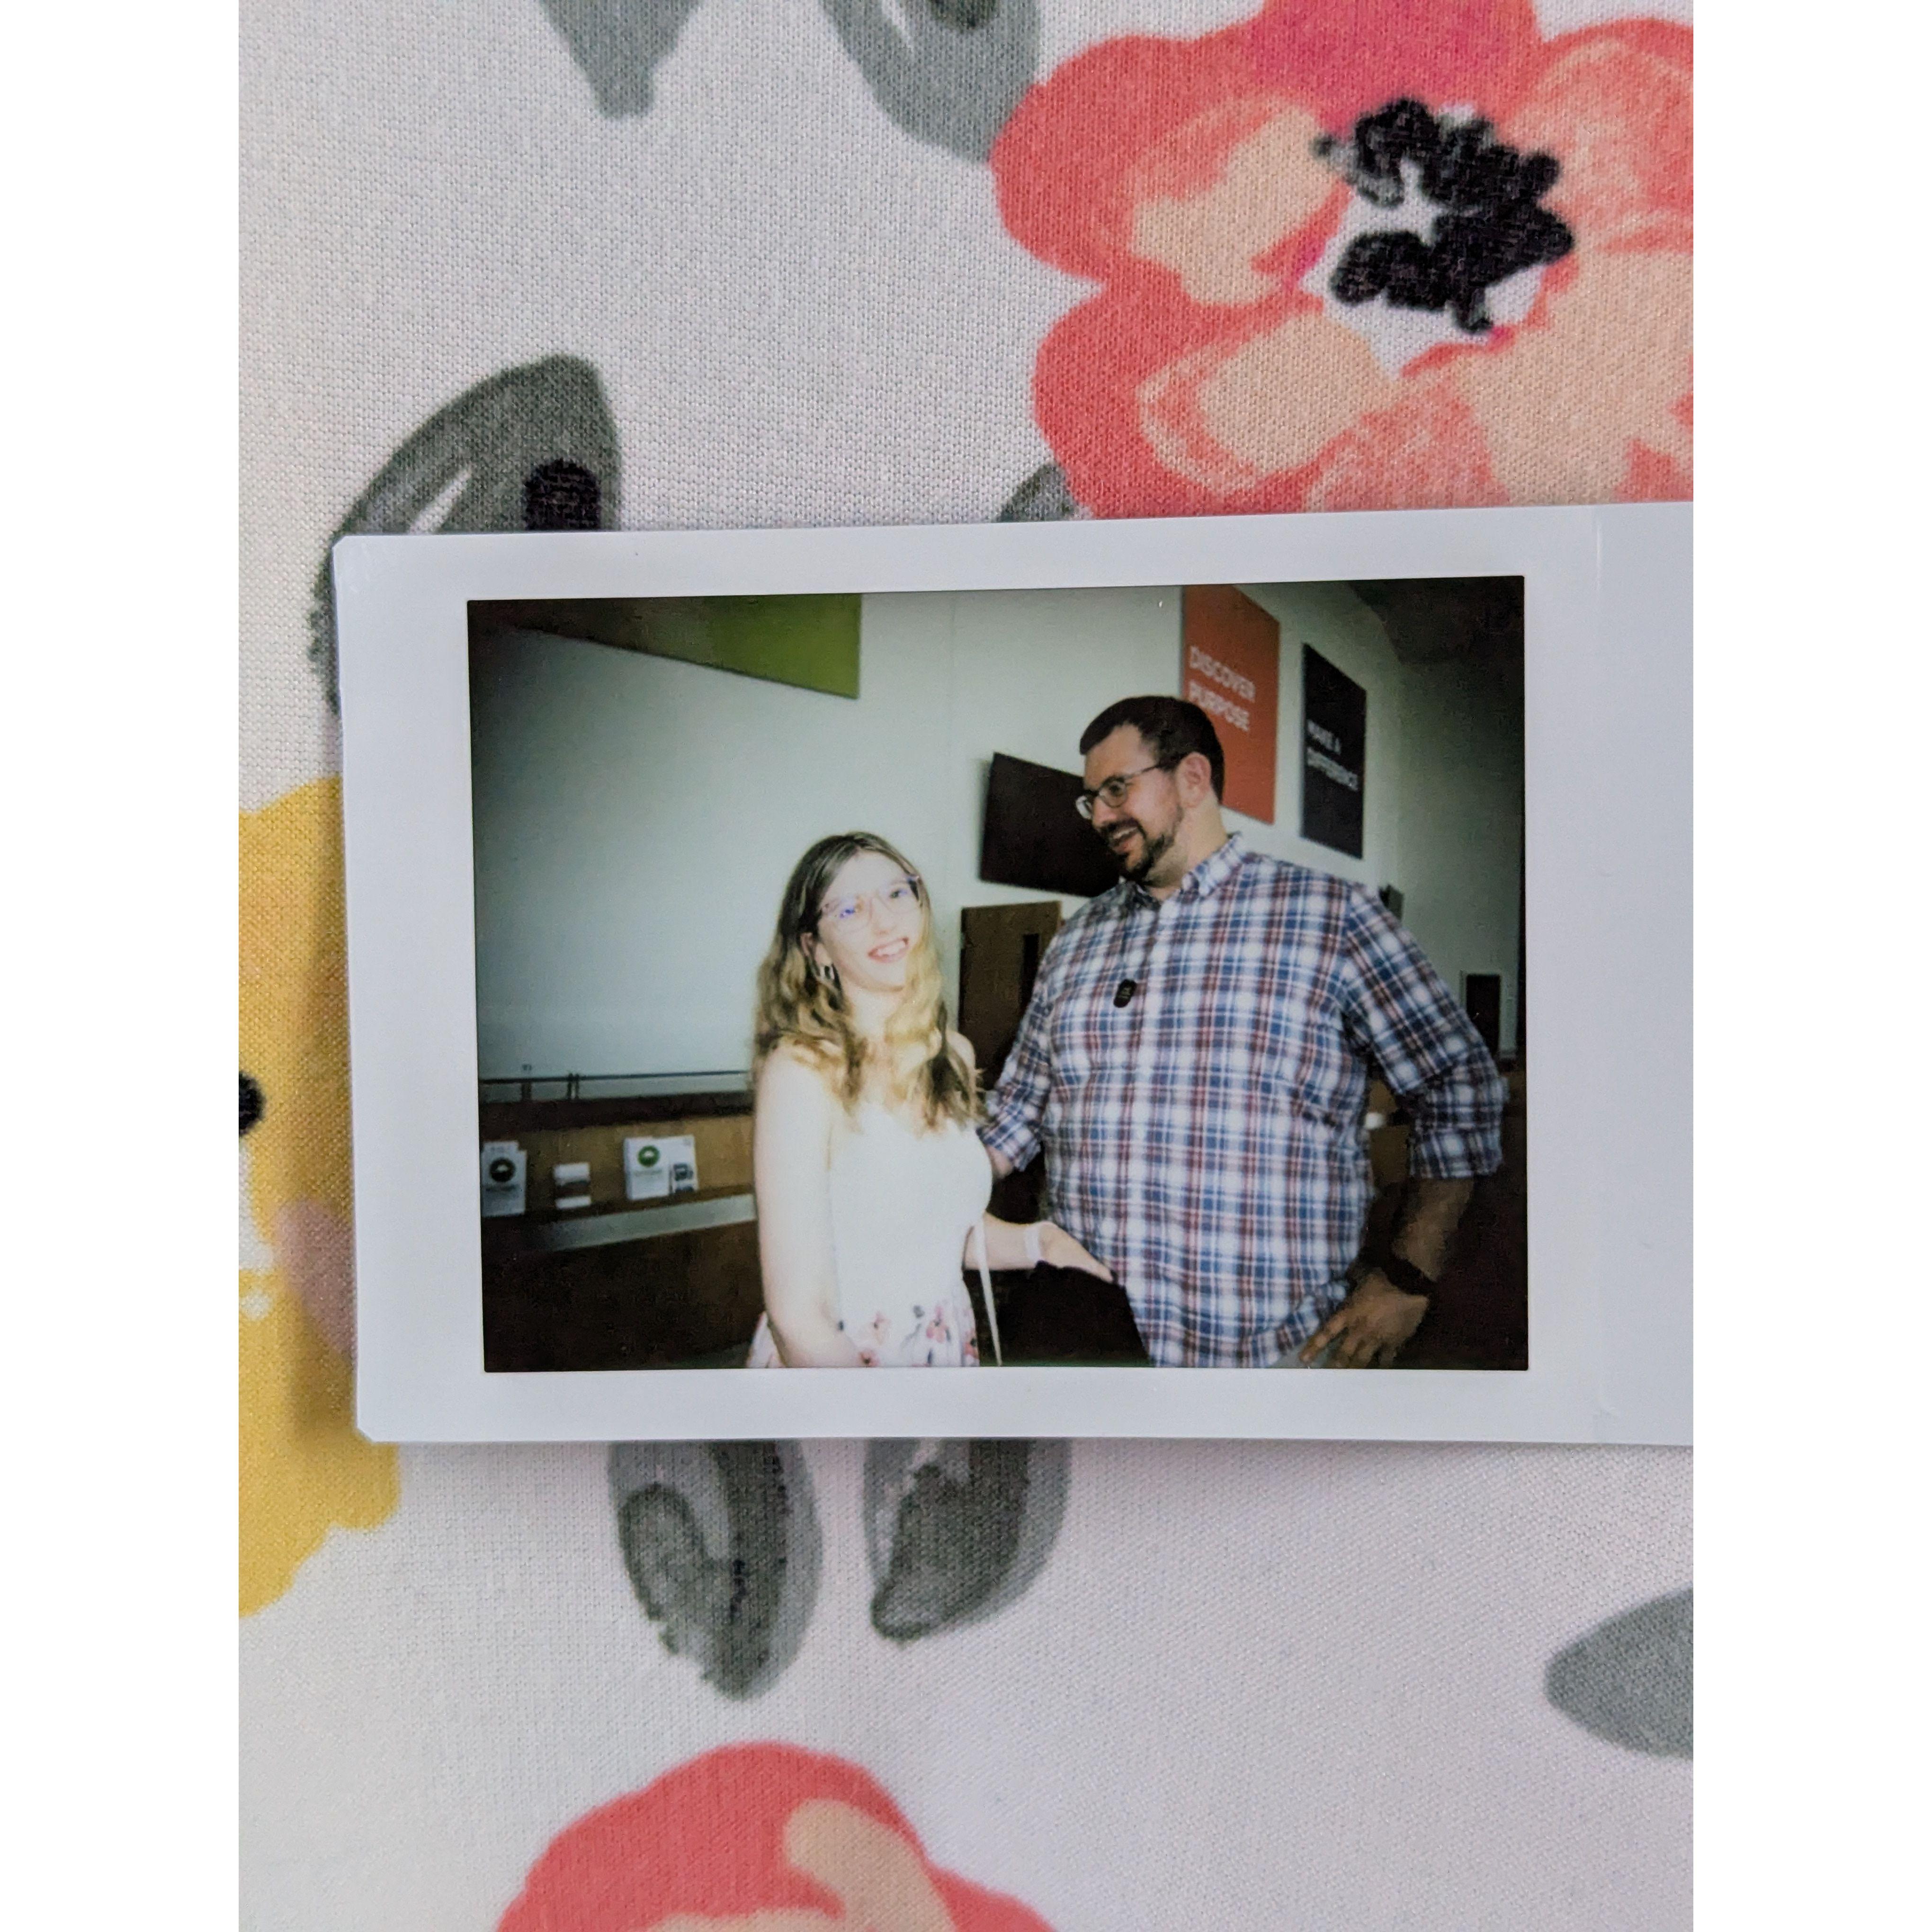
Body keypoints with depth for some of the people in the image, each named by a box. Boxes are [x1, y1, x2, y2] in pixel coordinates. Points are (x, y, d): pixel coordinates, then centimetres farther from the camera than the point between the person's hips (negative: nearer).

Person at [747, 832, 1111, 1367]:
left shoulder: (954, 1056, -2)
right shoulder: (802, 1069, -22)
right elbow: (799, 1318, -24)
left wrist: (1036, 1241, -7)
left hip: (951, 1350, 6)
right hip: (832, 1363, -6)